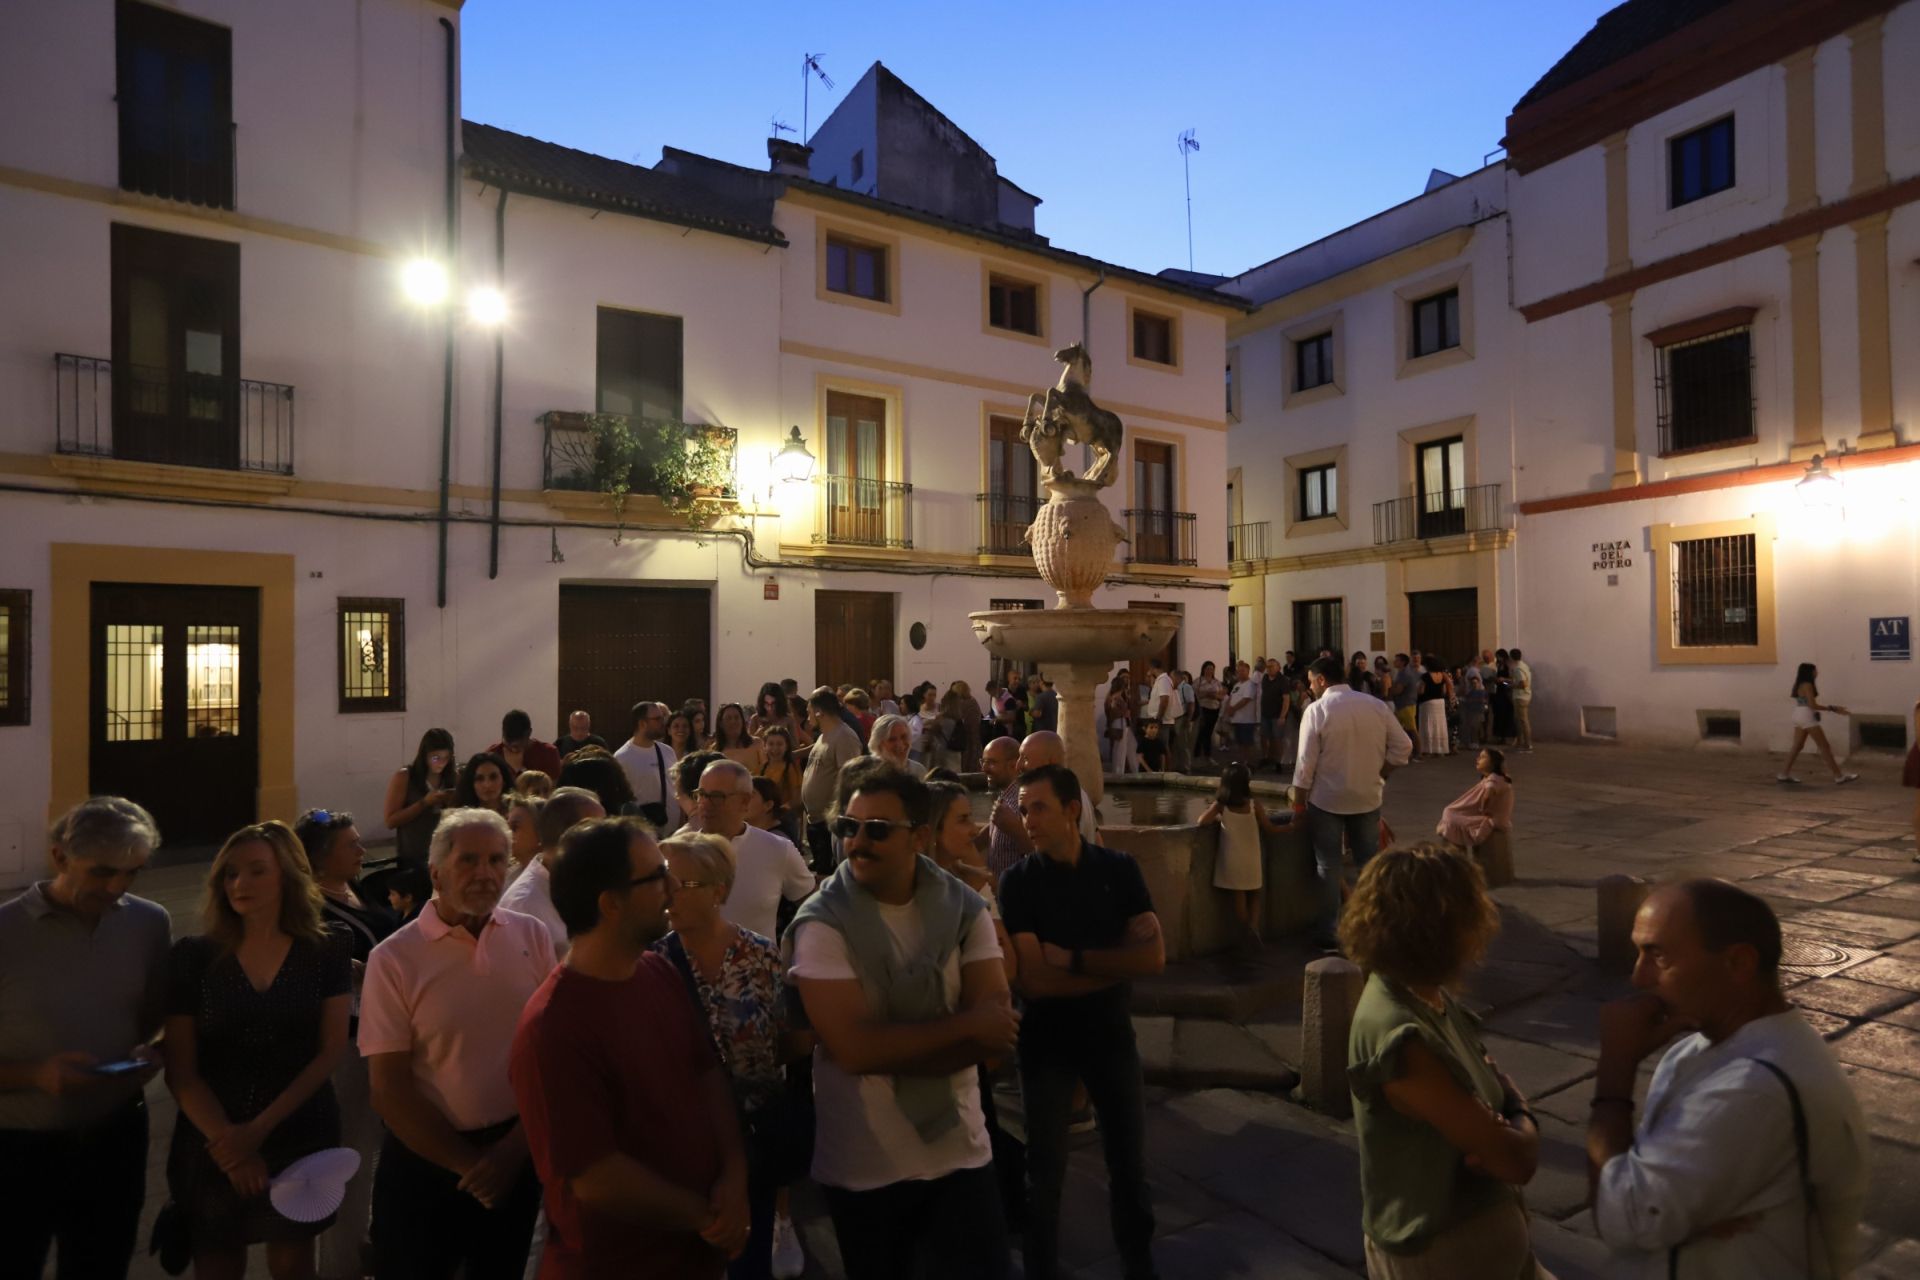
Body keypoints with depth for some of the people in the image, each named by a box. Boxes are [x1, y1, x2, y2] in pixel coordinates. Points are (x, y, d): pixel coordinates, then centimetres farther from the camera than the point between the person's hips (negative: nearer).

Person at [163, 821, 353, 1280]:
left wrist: (259, 1129, -15)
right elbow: (180, 1072, -5)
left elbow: (330, 1052, -7)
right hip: (213, 1144, 0)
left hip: (301, 1137, 0)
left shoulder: (328, 951, -6)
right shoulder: (191, 957, -5)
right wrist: (228, 1140, -14)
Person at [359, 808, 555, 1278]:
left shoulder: (532, 936, -6)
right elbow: (389, 1090, -10)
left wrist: (515, 1146, -7)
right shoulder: (393, 958, -13)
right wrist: (469, 1164, -9)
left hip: (517, 1153, 3)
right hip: (426, 1161, -2)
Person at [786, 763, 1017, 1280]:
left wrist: (892, 1047, -21)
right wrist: (966, 1025, -18)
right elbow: (855, 1048, -23)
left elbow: (998, 1032, -12)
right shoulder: (821, 923, -15)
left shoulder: (964, 907, -5)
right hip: (864, 1167, -2)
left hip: (961, 1150, 2)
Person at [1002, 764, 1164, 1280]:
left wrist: (1072, 958, -21)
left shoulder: (1118, 868, -8)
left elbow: (1153, 957, -16)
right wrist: (1116, 965, -18)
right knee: (1045, 1171, 13)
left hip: (1111, 1035, 2)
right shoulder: (1017, 882, -14)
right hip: (1046, 1041, -2)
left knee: (1130, 1165, 16)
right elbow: (1034, 980, -21)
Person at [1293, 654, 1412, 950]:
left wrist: (1297, 805, -6)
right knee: (1369, 863, 15)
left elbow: (1306, 764, -14)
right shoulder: (1376, 705, -2)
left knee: (1328, 866, 7)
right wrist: (1378, 774, 8)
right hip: (1367, 797, 4)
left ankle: (1328, 931, 13)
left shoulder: (1317, 710, -14)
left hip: (1326, 800, -3)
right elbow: (1403, 746, -1)